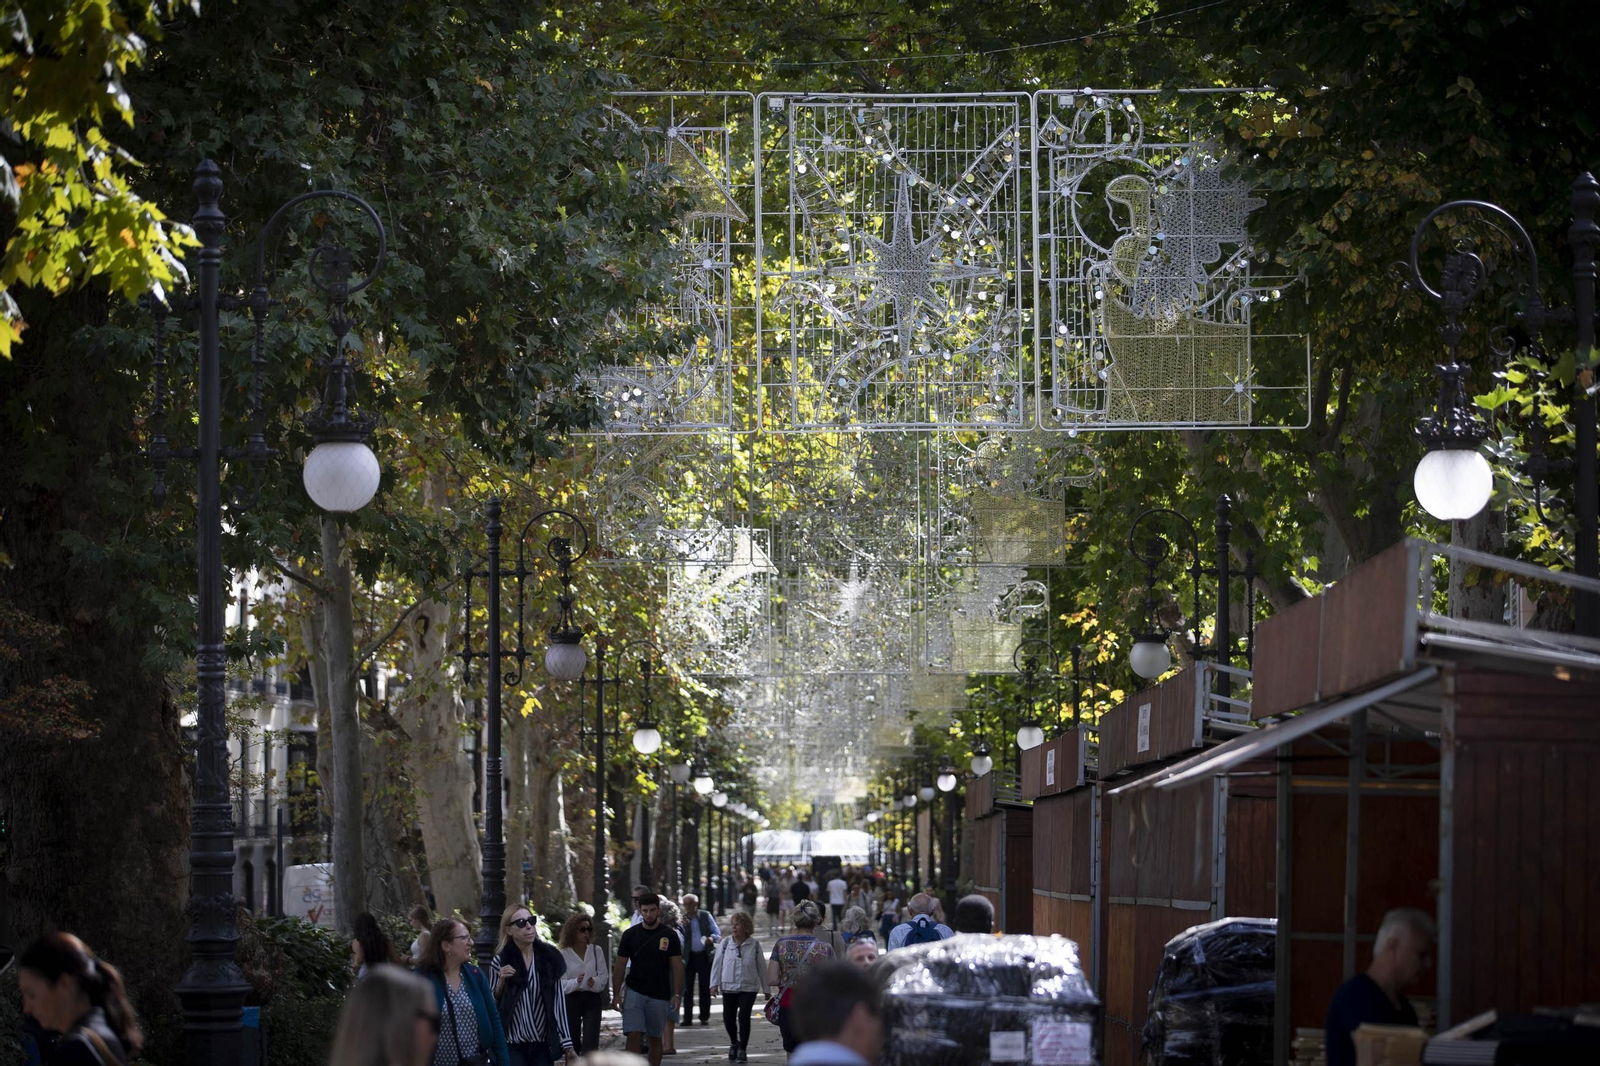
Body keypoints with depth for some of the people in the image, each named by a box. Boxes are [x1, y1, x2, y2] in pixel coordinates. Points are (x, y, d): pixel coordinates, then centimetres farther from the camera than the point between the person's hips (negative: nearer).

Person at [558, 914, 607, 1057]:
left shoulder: (596, 951, 1)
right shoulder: (564, 954, -4)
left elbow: (603, 976, 1)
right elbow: (561, 982, -7)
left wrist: (594, 982, -21)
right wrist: (576, 982, -27)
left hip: (592, 998, 0)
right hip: (571, 999, 0)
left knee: (590, 1044, -10)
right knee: (572, 1043, 8)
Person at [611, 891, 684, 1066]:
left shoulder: (669, 936, 0)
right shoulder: (630, 934, 2)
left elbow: (677, 967, 0)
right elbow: (620, 966, 4)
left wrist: (676, 994, -9)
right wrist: (616, 994, -3)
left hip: (659, 996, 1)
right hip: (635, 993, 0)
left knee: (655, 1038, 9)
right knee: (633, 1035, -12)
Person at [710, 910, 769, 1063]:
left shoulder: (754, 945, -1)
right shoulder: (725, 944, 0)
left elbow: (761, 967, 4)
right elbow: (717, 964, 3)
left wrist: (766, 990, 6)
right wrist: (714, 984, -5)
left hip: (748, 988, -2)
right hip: (729, 987, 2)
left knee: (744, 1016, -12)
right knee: (728, 1017, 3)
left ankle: (742, 1049, 0)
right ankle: (734, 1043, 30)